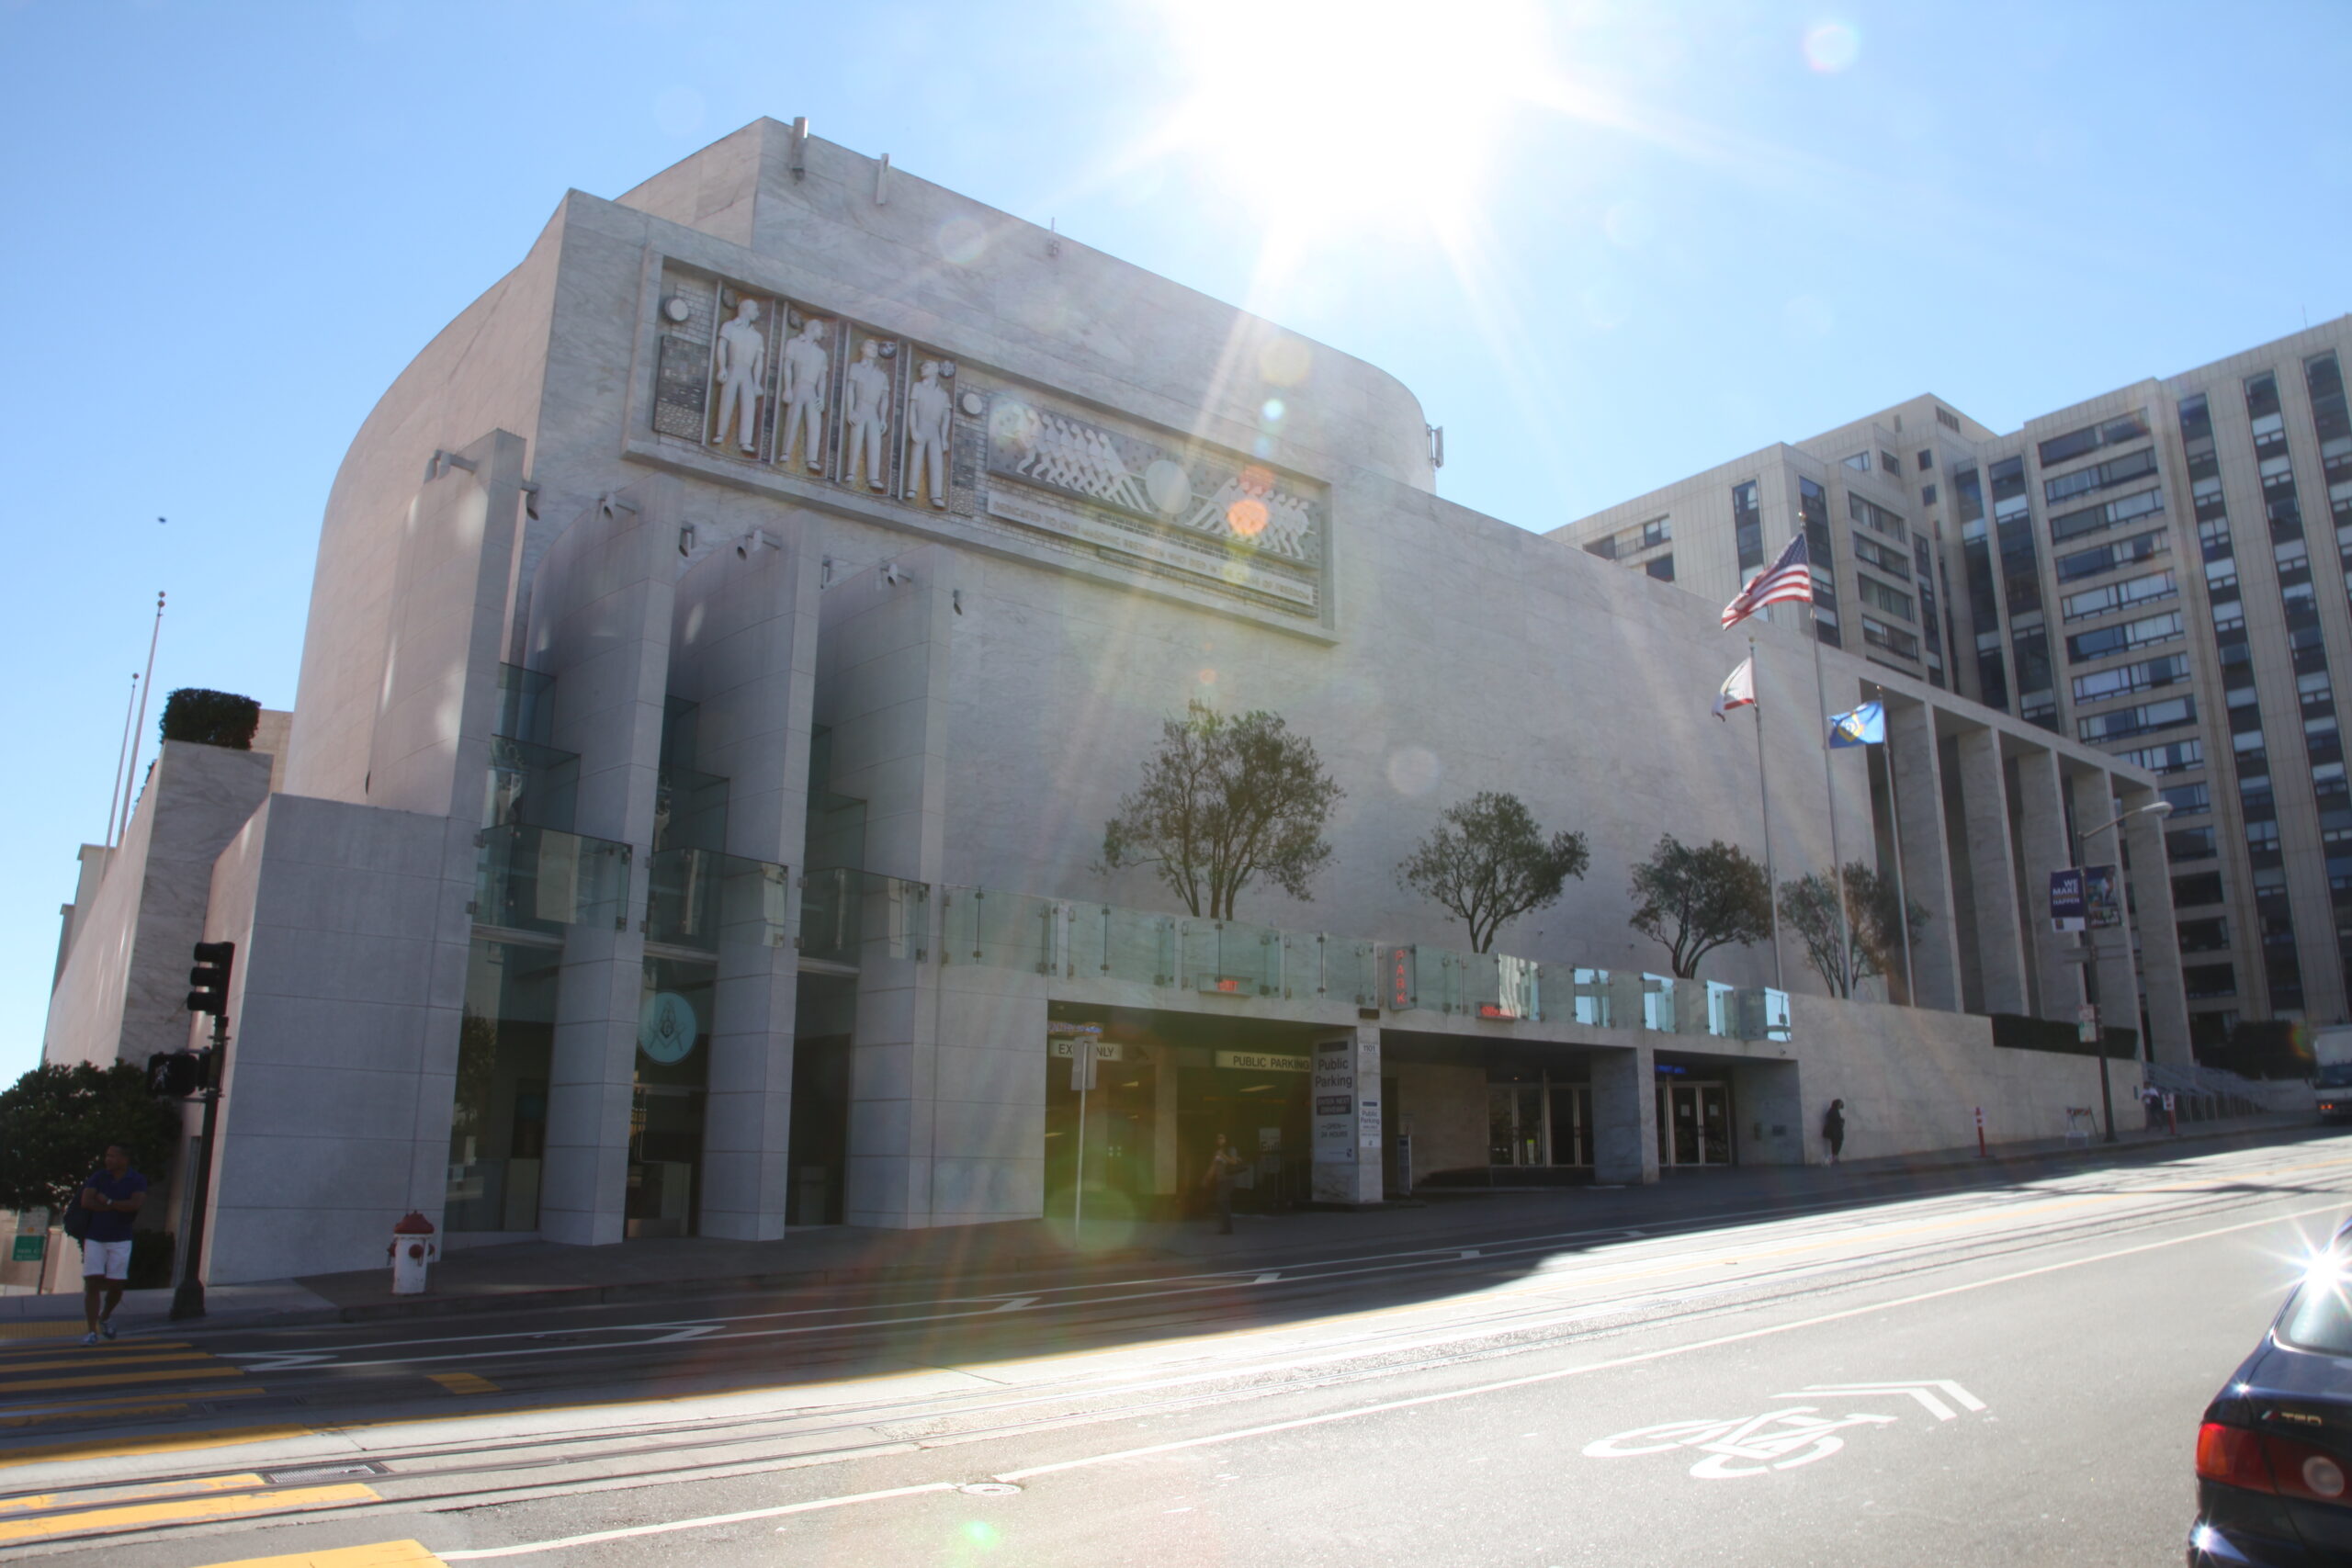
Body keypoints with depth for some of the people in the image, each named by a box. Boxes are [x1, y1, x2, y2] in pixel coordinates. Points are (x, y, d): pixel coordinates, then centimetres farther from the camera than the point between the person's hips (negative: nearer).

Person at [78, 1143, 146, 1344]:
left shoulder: (137, 1181, -2)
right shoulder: (99, 1176, 3)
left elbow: (135, 1204, -18)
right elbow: (86, 1201, -11)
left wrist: (108, 1202, -11)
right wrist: (120, 1208, -13)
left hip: (120, 1240, -1)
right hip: (94, 1239, 1)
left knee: (116, 1284, 2)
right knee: (92, 1283, -6)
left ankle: (106, 1317, 31)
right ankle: (92, 1331, -4)